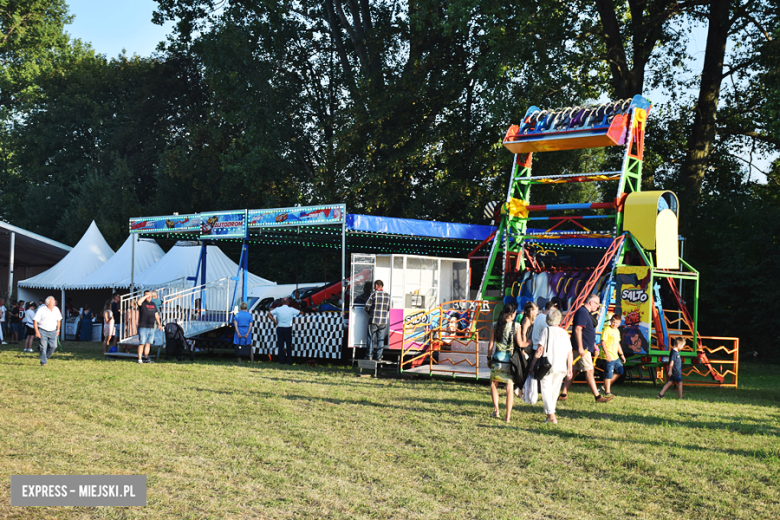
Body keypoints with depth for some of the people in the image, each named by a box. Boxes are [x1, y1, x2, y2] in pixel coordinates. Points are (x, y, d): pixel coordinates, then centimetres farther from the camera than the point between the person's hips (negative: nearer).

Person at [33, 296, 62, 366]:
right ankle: (43, 362, 3)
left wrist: (58, 330, 15)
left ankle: (46, 357, 23)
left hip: (53, 331, 4)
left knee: (53, 346, -2)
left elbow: (58, 320, 18)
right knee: (43, 347, -7)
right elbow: (35, 321, -9)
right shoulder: (41, 310, -10)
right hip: (43, 331, -4)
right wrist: (37, 332, -14)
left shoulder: (56, 310, 4)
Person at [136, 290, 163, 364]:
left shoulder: (153, 304, 16)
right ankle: (139, 359, -5)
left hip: (151, 327, 6)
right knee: (142, 343, -7)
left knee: (148, 343, 8)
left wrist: (159, 324, 18)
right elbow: (139, 302, -29)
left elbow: (156, 315, 22)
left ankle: (145, 358, 13)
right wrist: (146, 296, -19)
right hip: (143, 327, -6)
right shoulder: (142, 303, -3)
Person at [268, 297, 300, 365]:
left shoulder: (278, 309, 0)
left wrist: (274, 321, 7)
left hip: (279, 328, 1)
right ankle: (289, 361, 7)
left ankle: (282, 361, 3)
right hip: (288, 329, -1)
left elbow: (269, 314, 3)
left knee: (280, 345, 4)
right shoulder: (291, 309, -4)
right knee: (289, 345, 7)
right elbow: (300, 312, 8)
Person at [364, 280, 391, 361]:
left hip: (373, 320, -3)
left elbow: (367, 306, -7)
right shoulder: (387, 296, 4)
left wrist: (369, 312, 13)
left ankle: (369, 355, 6)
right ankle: (379, 356, 8)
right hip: (383, 321, 3)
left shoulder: (373, 294, -7)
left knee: (371, 338, 6)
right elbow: (389, 308, 8)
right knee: (381, 339, 8)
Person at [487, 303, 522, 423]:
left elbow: (491, 344, 2)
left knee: (493, 384, 20)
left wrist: (489, 358, 13)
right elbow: (519, 344, -6)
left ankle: (496, 410, 9)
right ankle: (507, 416, 3)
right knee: (510, 387, 4)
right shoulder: (516, 326, -6)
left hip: (497, 359, 1)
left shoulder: (496, 325, 0)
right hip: (510, 359, -1)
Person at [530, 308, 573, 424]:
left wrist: (533, 364, -1)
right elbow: (569, 353, 10)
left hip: (547, 365, -4)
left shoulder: (546, 331, -2)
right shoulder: (564, 333, 11)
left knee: (546, 389, -1)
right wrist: (569, 368, 16)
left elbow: (540, 349, -7)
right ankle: (549, 414, 21)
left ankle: (551, 415, -15)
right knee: (555, 391, 16)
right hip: (561, 367, 4)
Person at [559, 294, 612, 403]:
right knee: (589, 371, -8)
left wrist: (595, 347, 27)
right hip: (582, 348, -10)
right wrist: (580, 348, -25)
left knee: (574, 371, 10)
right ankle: (597, 396, -7)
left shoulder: (586, 313, 20)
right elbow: (578, 329, -21)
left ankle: (563, 394, 12)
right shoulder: (582, 312, -13)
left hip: (586, 348, 10)